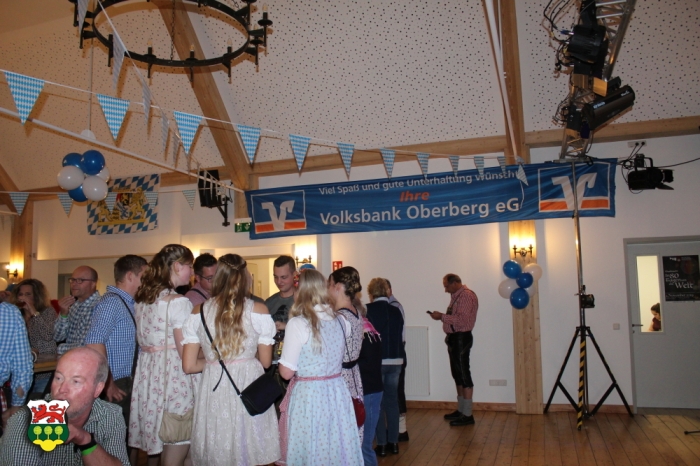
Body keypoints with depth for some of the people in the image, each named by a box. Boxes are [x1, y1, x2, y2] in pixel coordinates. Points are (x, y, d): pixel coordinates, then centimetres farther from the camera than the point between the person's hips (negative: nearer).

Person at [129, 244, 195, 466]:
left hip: (147, 374, 8)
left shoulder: (142, 299, 9)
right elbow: (186, 355, -16)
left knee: (154, 443, 19)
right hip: (172, 377, -8)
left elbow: (142, 340, 15)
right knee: (175, 446, 1)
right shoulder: (178, 302, -15)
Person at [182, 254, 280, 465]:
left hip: (213, 390, 2)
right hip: (249, 387, -1)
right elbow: (265, 361, 2)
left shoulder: (198, 312, 0)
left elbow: (189, 366, 1)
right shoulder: (258, 310, -5)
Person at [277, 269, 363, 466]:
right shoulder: (341, 321, 2)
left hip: (308, 396, -5)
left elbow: (286, 372, -12)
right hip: (337, 393, 5)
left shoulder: (298, 324, -14)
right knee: (337, 450, 15)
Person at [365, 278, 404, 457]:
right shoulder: (396, 310, 3)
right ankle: (393, 442, 20)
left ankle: (382, 444, 10)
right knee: (392, 400, 14)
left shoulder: (368, 310, -11)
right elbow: (401, 336, 10)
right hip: (395, 360, 4)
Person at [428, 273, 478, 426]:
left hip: (461, 338, -10)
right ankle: (460, 410, 25)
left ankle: (467, 415, -1)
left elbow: (462, 319, -24)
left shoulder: (467, 296, -15)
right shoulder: (456, 296, 16)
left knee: (464, 375, -6)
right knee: (457, 374, 15)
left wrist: (442, 316, -20)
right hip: (454, 337, 10)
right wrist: (441, 316, 5)